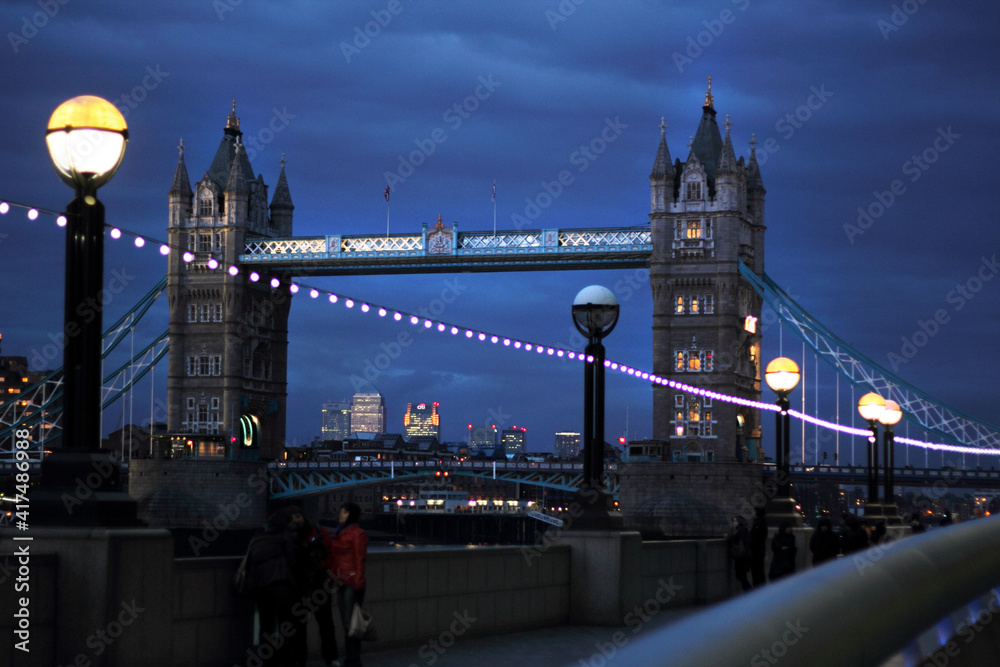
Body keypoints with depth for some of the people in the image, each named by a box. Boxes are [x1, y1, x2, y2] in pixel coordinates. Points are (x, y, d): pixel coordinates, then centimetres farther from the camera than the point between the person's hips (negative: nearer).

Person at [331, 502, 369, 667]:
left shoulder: (357, 534, -7)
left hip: (352, 583, -8)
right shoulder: (338, 533, 16)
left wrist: (358, 584, -14)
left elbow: (360, 559, -11)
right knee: (346, 624, 10)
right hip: (341, 583, 8)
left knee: (350, 623, -8)